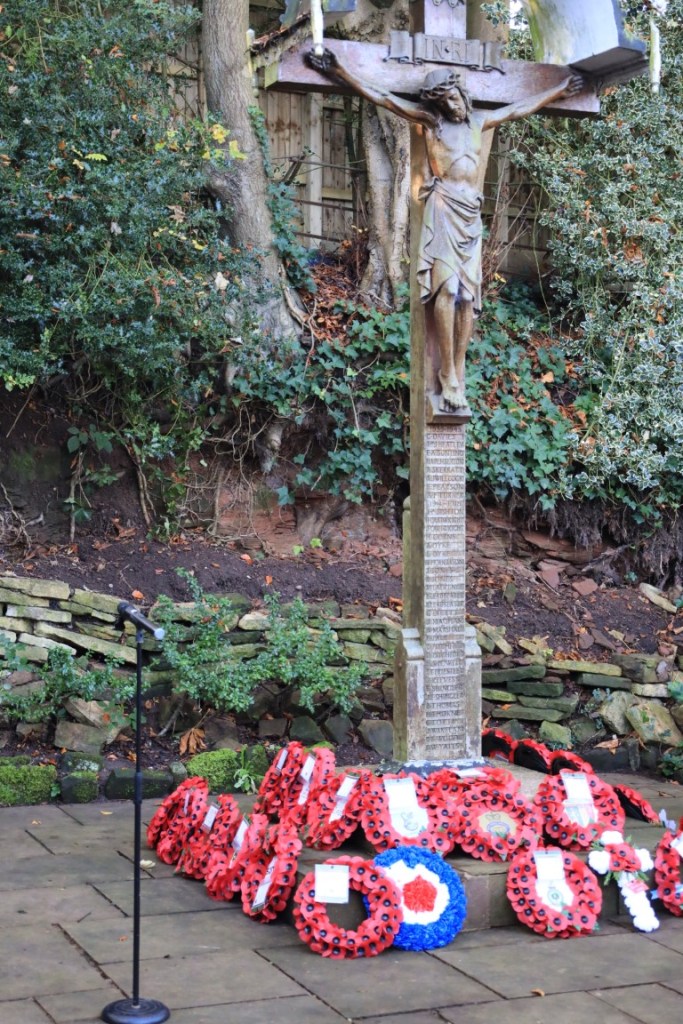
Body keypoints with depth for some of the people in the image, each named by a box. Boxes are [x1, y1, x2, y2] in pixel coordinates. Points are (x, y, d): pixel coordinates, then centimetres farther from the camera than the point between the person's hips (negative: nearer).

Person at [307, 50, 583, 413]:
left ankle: (458, 374, 0)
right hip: (443, 208, -5)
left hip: (471, 213, 5)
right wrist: (339, 72, -4)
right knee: (446, 288, -14)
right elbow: (382, 98, 3)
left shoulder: (479, 121, 20)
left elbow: (520, 108, 33)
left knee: (469, 295, -1)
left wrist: (559, 90, 41)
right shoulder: (430, 120, 8)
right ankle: (448, 376, -15)